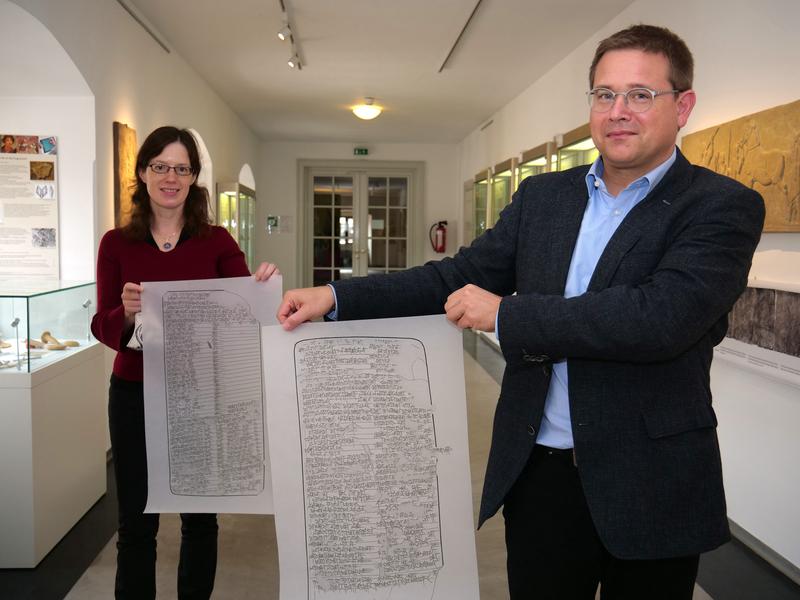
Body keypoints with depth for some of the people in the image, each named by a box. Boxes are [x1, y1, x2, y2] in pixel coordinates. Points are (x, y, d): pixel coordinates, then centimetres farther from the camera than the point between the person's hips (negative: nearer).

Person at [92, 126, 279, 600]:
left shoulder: (216, 241, 0)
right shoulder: (117, 244, 1)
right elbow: (104, 329, -4)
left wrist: (262, 288, -31)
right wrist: (127, 313, -25)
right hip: (136, 394, 0)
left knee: (201, 517, 11)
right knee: (137, 521, 7)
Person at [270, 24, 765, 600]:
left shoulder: (724, 207, -8)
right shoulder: (542, 196, 7)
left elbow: (662, 316, -24)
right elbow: (460, 275, 5)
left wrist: (506, 314, -20)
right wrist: (337, 296, -7)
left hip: (650, 486, -3)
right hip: (539, 473, 4)